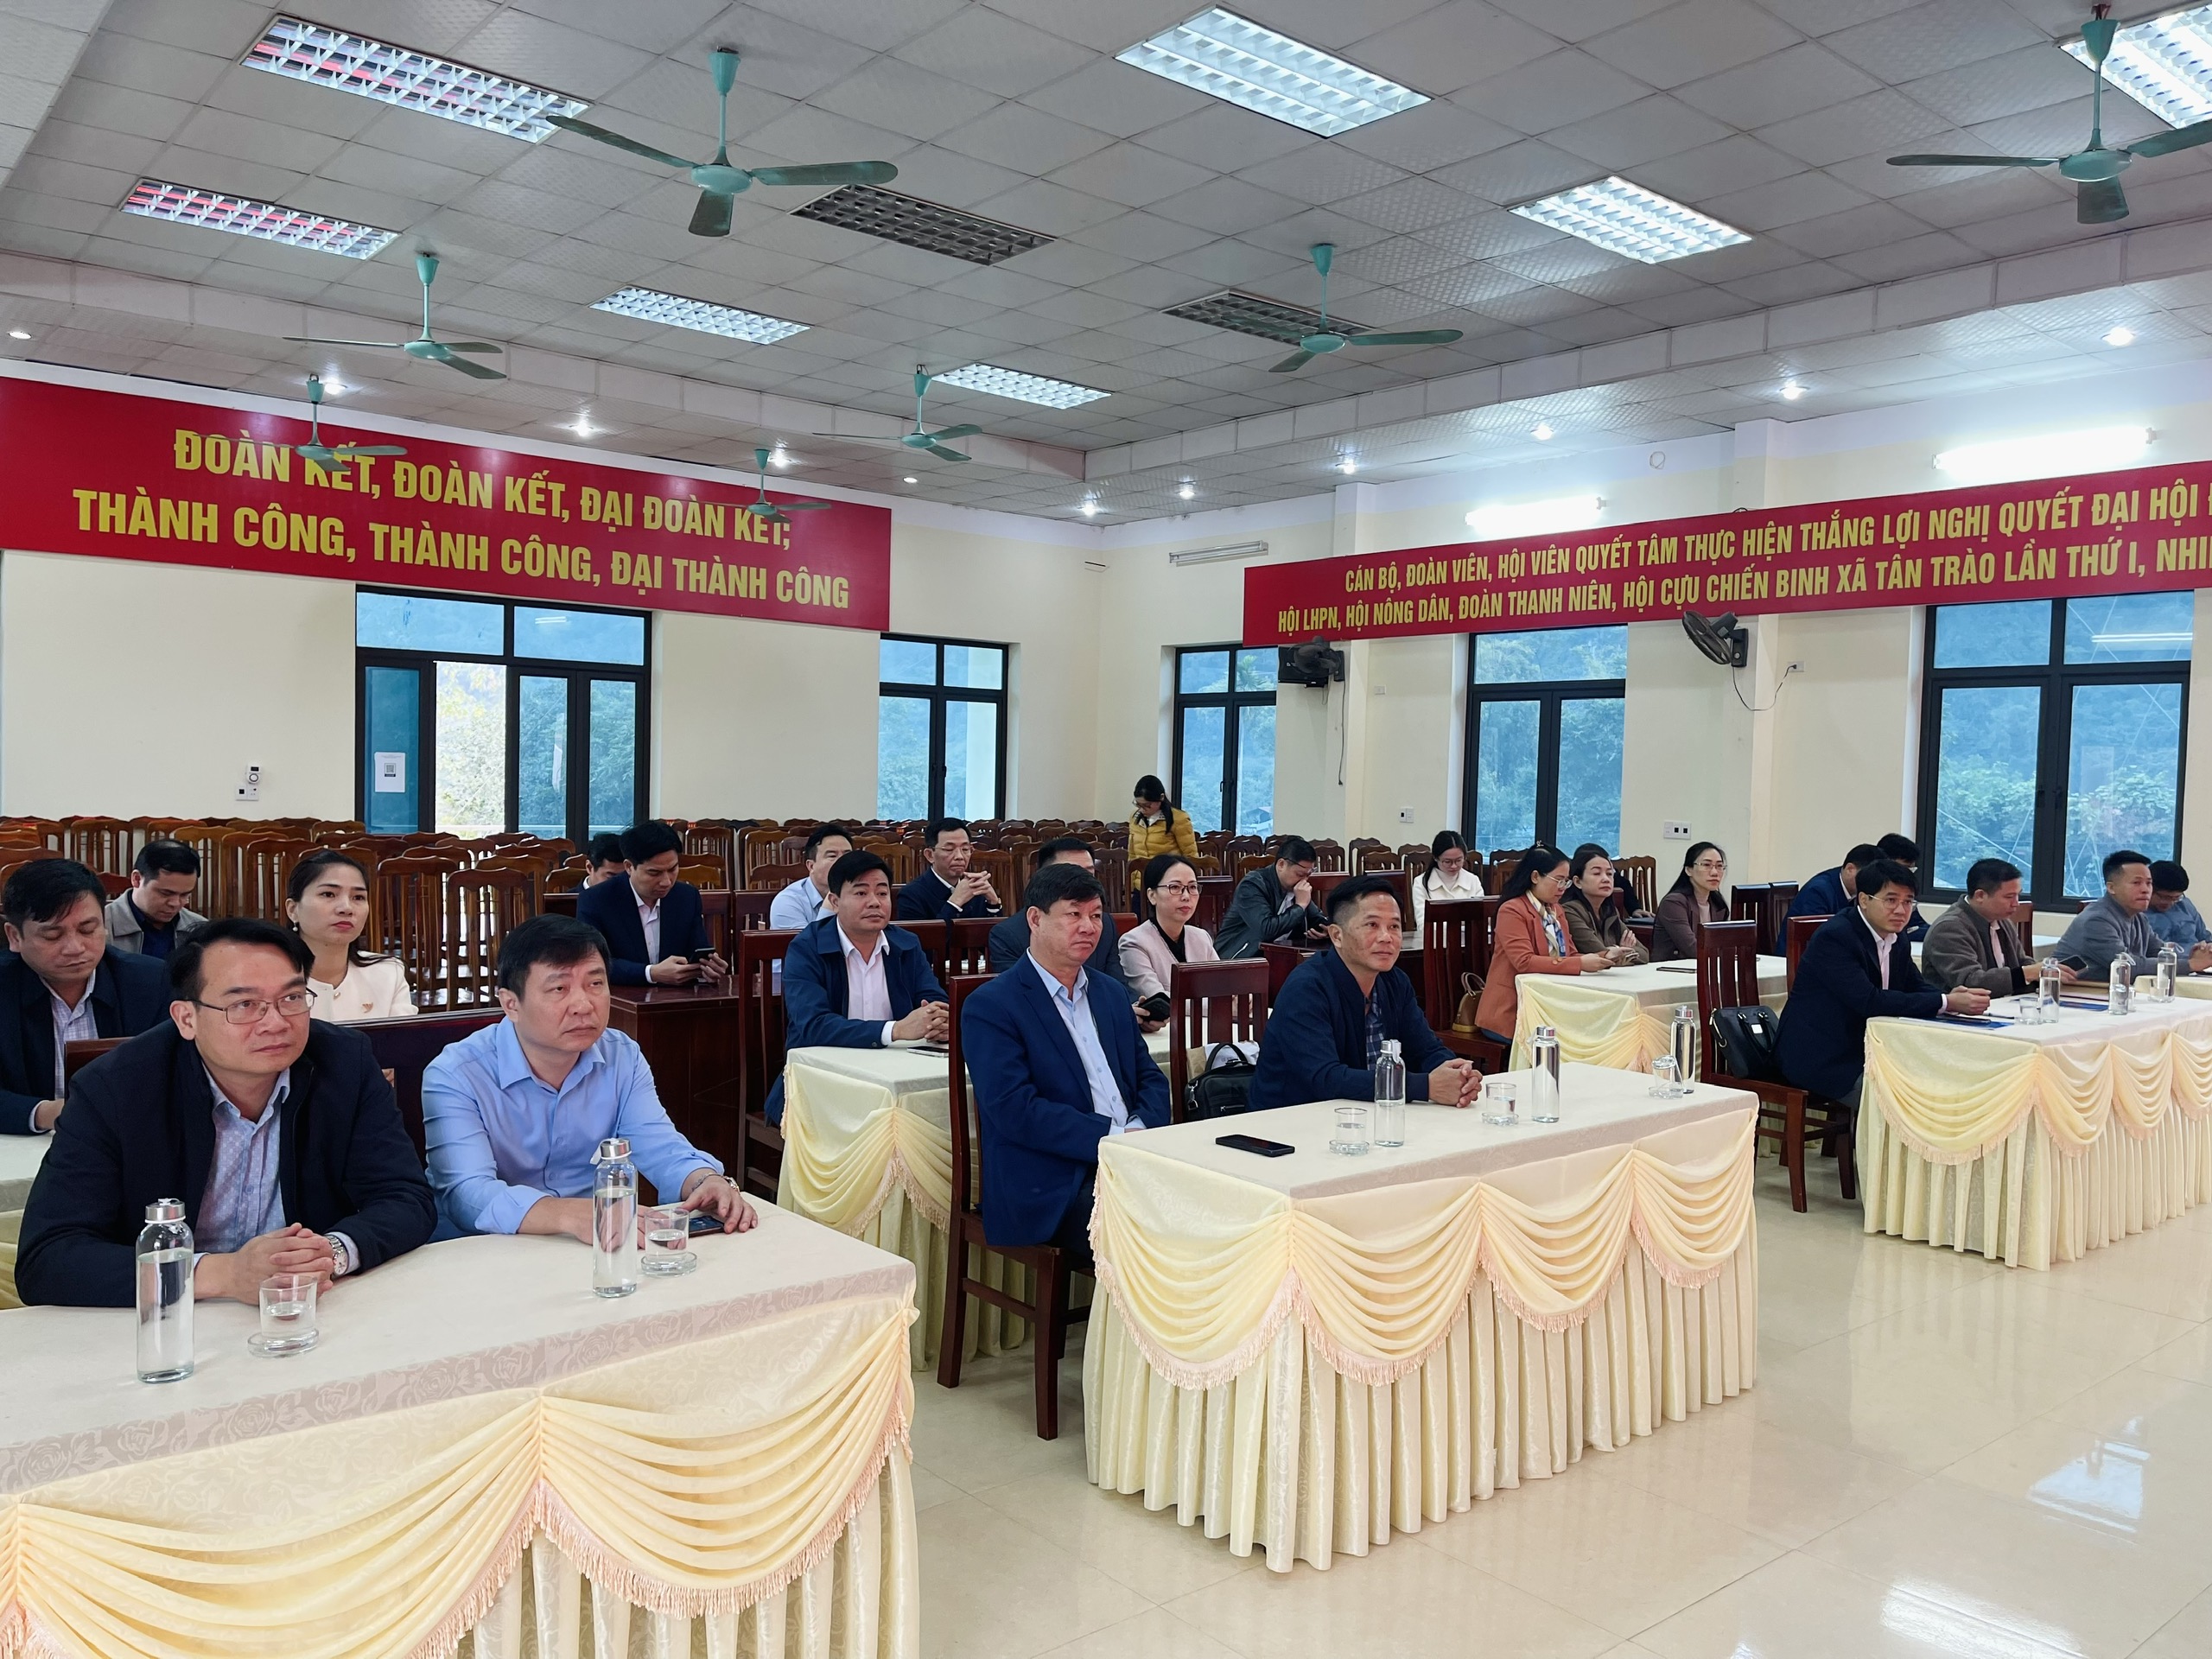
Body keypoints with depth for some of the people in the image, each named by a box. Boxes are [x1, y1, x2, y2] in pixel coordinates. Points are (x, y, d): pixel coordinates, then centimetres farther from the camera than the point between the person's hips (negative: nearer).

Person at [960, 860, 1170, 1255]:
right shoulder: (990, 1007, -3)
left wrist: (1141, 1131, -5)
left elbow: (1150, 1077, 17)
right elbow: (1015, 1110, -13)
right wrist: (1112, 1138, -17)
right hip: (1052, 1191, -7)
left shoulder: (1110, 993, 20)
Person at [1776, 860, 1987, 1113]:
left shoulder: (1895, 940, 9)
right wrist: (1947, 1002, -27)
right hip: (1821, 1061, -9)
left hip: (1864, 1052, 9)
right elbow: (1869, 1001, -27)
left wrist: (1953, 998, -15)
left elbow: (1916, 988, 9)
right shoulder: (1834, 937, -19)